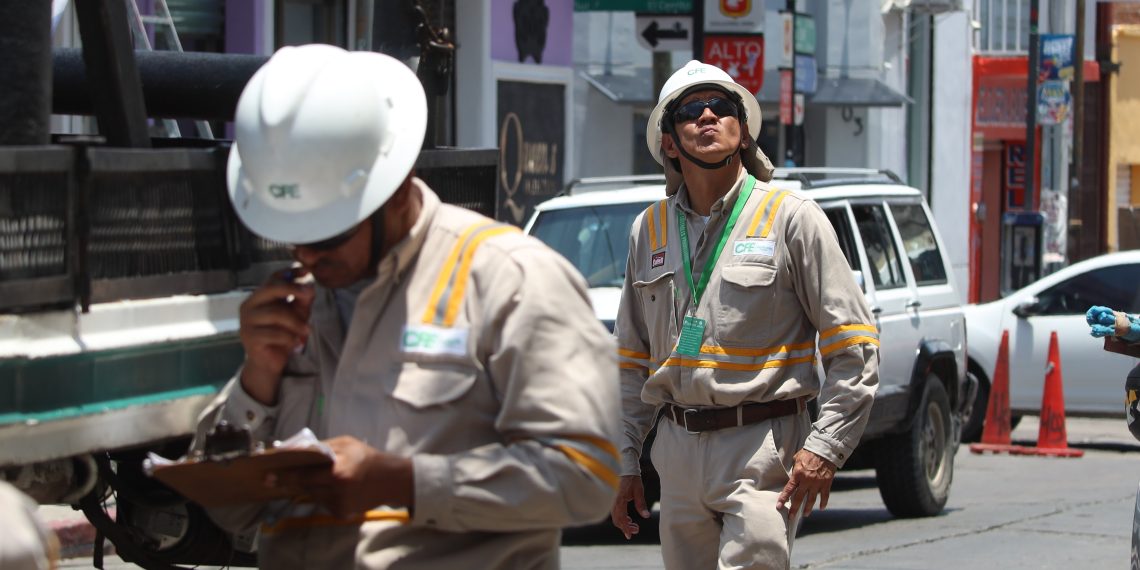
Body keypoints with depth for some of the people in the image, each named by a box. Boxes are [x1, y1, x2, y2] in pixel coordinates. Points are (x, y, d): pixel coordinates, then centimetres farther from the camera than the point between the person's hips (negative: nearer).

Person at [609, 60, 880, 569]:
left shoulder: (792, 218, -2)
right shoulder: (650, 229, 13)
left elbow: (855, 349, -5)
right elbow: (632, 360, 19)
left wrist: (825, 447, -14)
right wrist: (626, 461, 13)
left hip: (763, 448, -5)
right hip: (679, 449, 5)